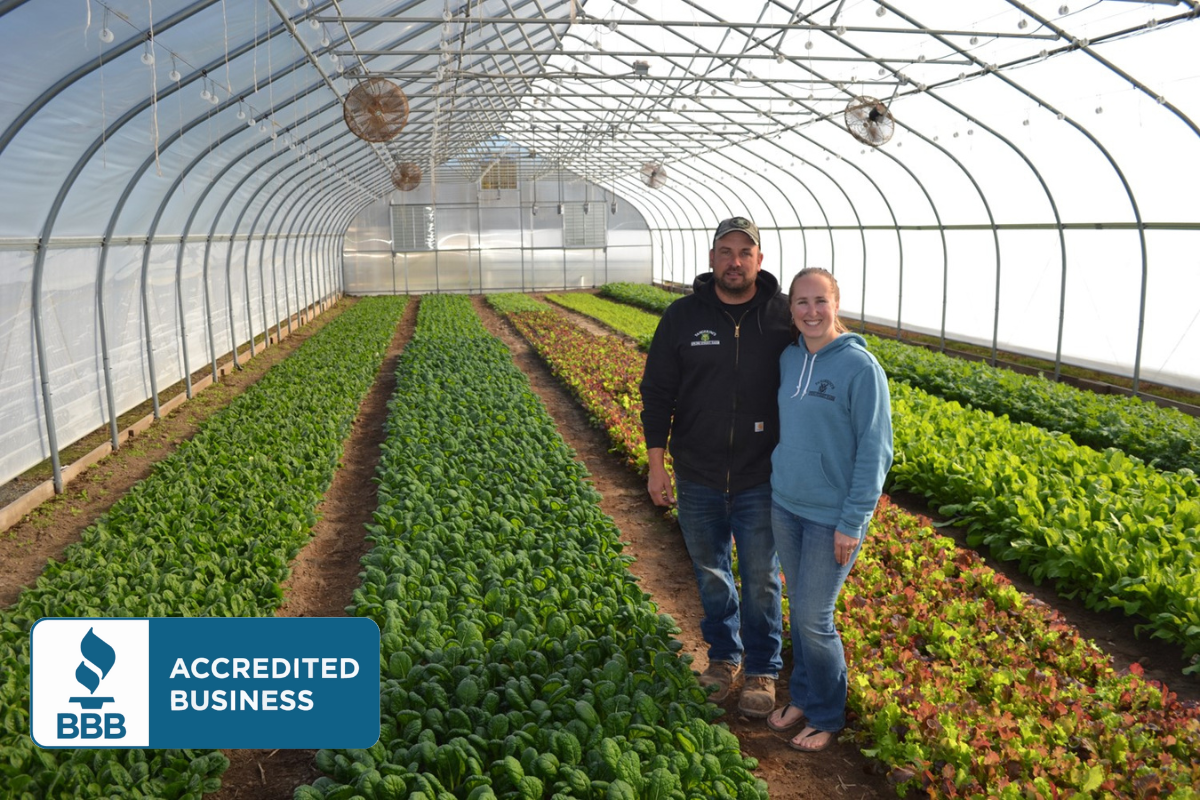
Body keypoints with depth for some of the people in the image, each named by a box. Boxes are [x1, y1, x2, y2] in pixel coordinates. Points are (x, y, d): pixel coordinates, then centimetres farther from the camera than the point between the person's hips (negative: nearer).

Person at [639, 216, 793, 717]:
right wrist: (656, 464, -2)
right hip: (698, 478, 2)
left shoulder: (783, 316, -6)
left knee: (761, 580, 10)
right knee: (710, 573, 17)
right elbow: (657, 392, 1)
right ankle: (724, 656, 38)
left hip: (759, 480, -1)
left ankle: (763, 670, 29)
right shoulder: (682, 316, -4)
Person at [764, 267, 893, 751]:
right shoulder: (789, 359, 2)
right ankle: (803, 697, 35)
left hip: (832, 517, -5)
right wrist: (776, 487, 13)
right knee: (799, 608, 16)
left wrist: (852, 523, -15)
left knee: (813, 618, 1)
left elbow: (874, 451, -13)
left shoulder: (860, 367, -15)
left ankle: (827, 718, 22)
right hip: (785, 506, 6)